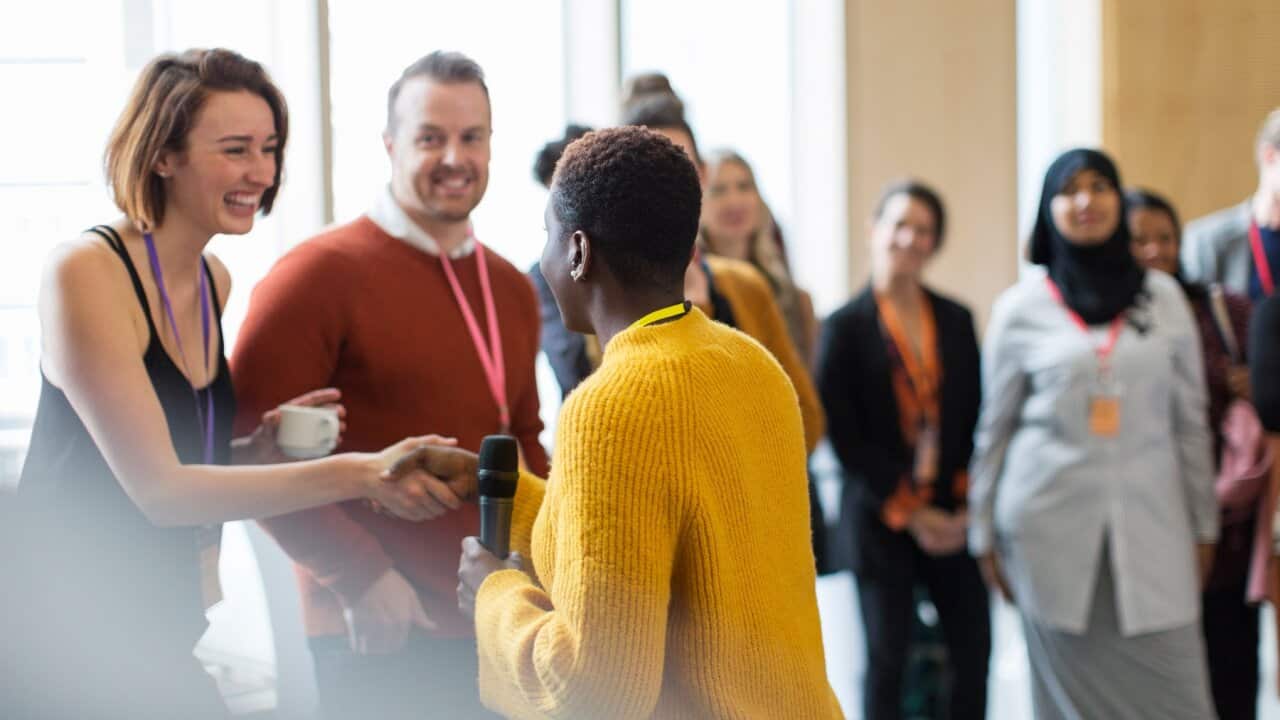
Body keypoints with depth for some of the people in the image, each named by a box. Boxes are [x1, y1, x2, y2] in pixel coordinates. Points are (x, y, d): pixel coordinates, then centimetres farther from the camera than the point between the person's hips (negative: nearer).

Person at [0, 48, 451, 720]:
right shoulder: (85, 271, -17)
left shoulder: (215, 281, 6)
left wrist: (256, 451, -5)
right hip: (58, 632, -7)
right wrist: (357, 474, -28)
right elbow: (156, 486, -22)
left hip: (153, 629, 7)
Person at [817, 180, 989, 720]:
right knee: (887, 658, 3)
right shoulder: (845, 326, -3)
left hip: (952, 516, 3)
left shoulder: (956, 321, 8)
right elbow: (844, 436, -7)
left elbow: (976, 419, 8)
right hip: (881, 519, -3)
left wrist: (967, 503, -4)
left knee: (974, 647, 2)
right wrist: (908, 511, -10)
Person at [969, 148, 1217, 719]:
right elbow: (992, 431, 7)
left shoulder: (1163, 297, 7)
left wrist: (1203, 527, 10)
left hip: (1150, 522, 1)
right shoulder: (1020, 308, 3)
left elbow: (1191, 421, 10)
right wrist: (984, 536, 7)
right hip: (1052, 521, -1)